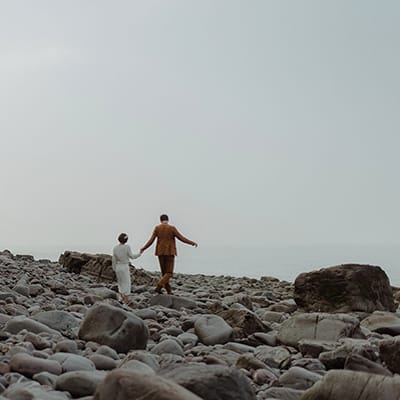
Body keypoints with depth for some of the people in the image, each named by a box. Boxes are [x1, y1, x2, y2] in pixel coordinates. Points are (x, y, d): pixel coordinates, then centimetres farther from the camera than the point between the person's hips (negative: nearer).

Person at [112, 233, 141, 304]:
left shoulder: (115, 248, -2)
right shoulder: (127, 247, -14)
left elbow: (114, 260, 2)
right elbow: (132, 256, -7)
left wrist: (114, 269, 13)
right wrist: (139, 254, 9)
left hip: (118, 267, 5)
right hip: (125, 267, -4)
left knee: (120, 283, 17)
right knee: (126, 283, 4)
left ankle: (122, 298, 22)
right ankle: (126, 300, 3)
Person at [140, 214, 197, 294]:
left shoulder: (157, 228, 0)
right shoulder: (172, 228, -8)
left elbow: (151, 241, -2)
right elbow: (182, 238, -6)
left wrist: (143, 248, 12)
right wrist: (192, 243, 7)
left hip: (160, 253, 4)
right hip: (169, 253, -4)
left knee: (164, 273, 13)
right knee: (169, 273, -1)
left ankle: (169, 291, 13)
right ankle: (158, 287, -21)